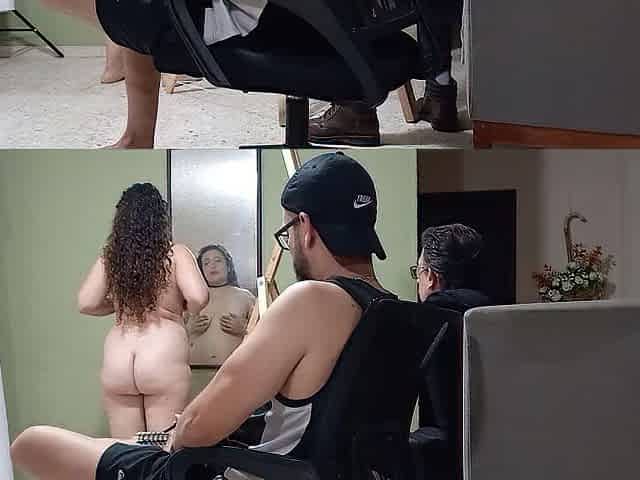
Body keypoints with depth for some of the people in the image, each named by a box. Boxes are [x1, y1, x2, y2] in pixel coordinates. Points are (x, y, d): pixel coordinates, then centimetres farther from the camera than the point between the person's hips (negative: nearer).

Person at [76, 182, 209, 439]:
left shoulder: (109, 257, 6)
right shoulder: (175, 254, -2)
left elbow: (86, 303, 3)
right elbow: (198, 298, -13)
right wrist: (181, 309, 8)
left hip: (116, 363, 3)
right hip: (163, 360, -3)